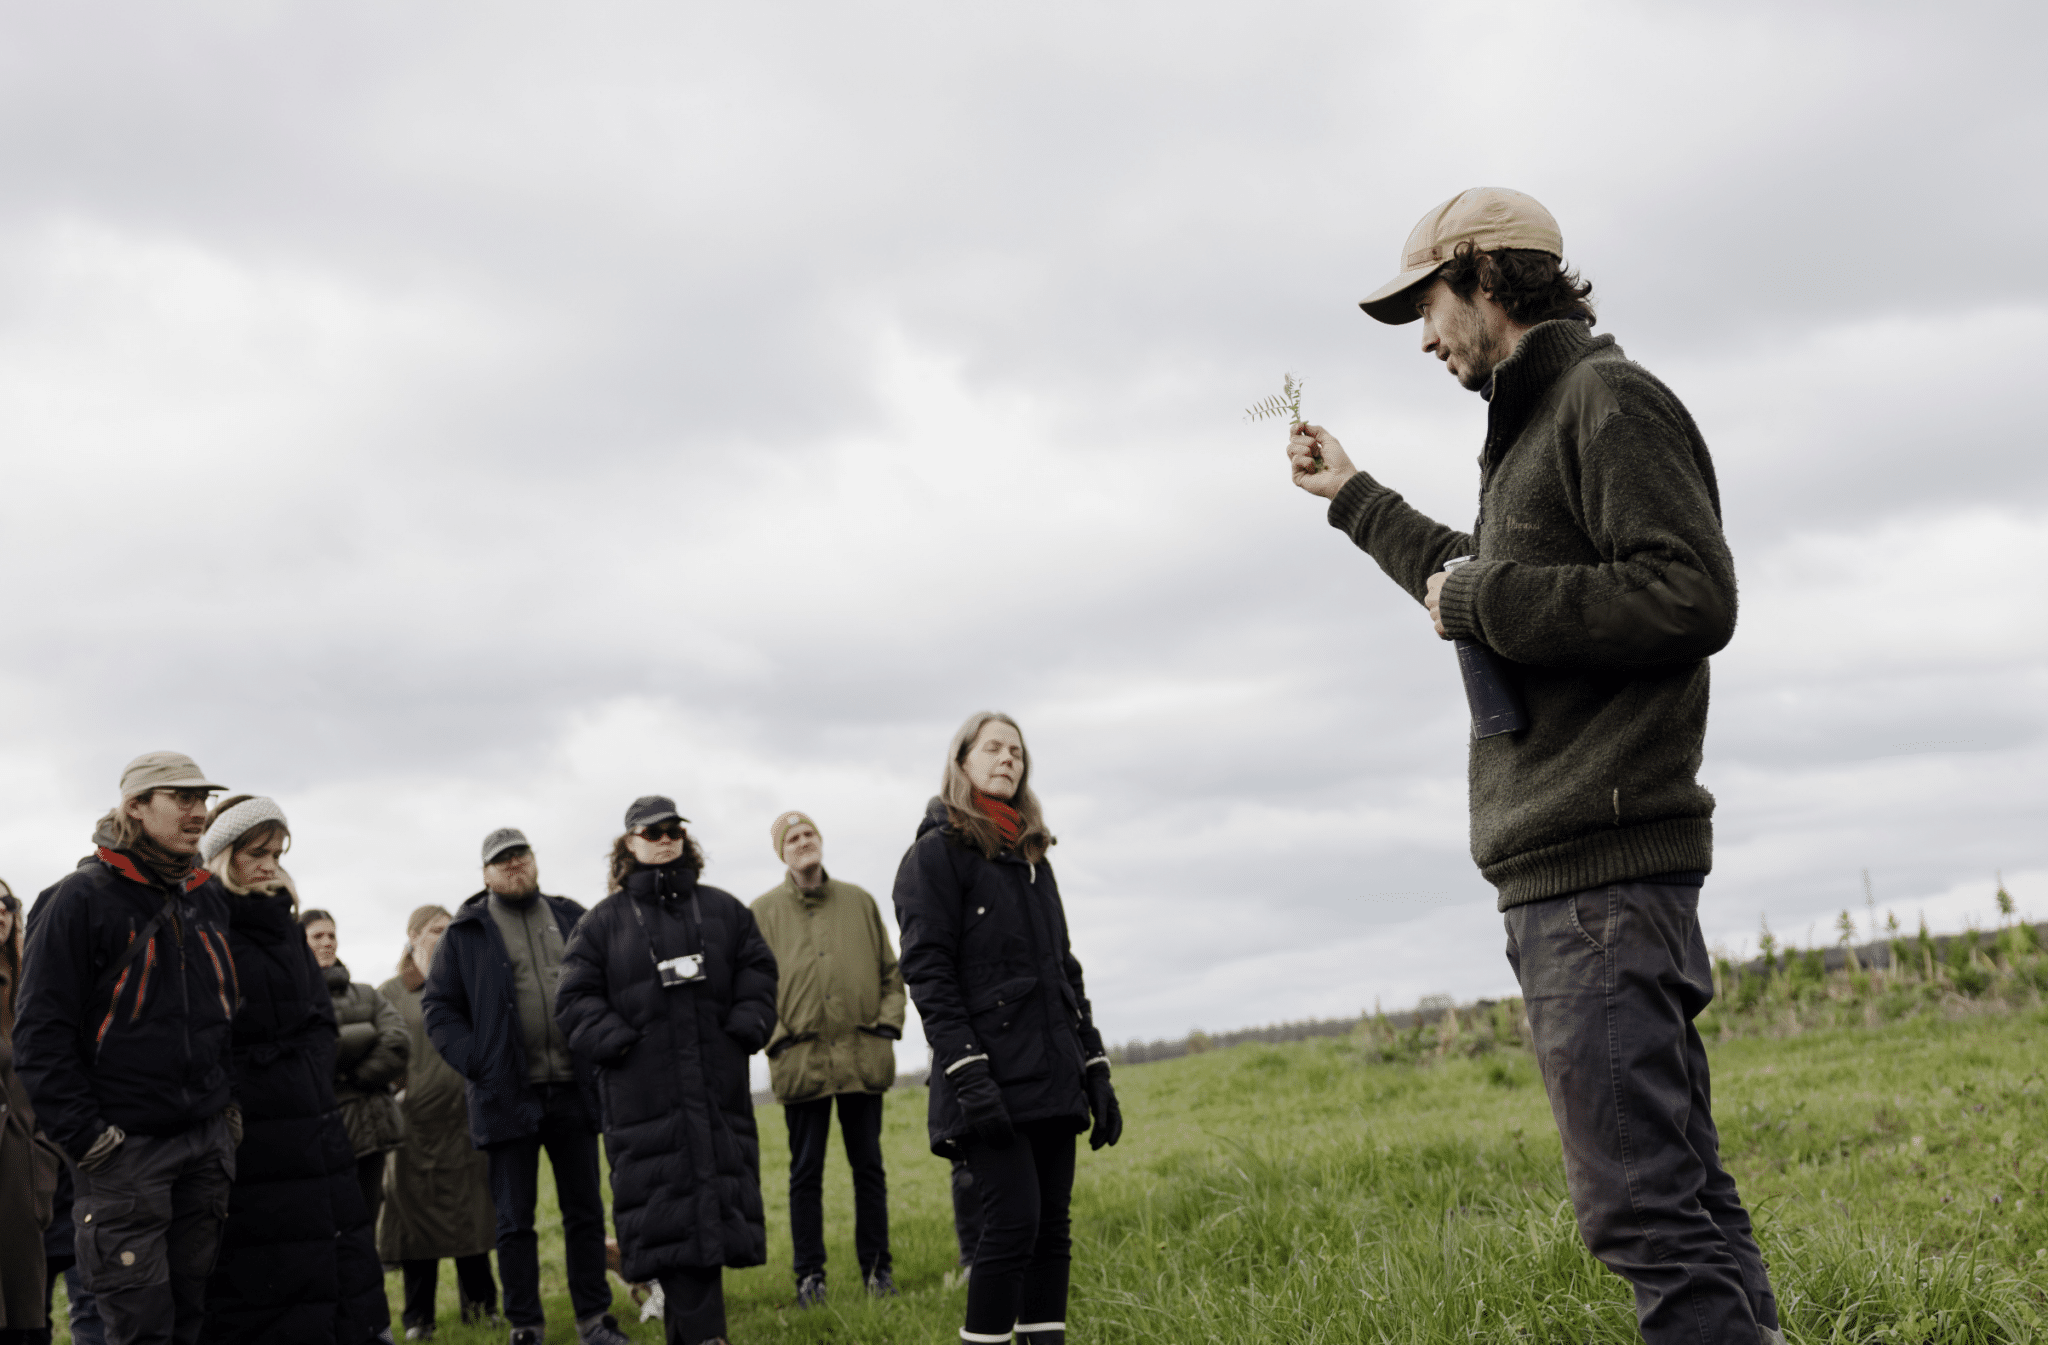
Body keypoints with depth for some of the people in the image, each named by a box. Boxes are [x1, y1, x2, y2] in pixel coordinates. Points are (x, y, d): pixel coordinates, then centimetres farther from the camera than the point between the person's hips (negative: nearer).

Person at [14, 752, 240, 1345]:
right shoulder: (80, 900, -9)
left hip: (208, 1138, 6)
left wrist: (230, 1099, 13)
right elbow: (40, 1030, -11)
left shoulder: (210, 899, 11)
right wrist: (86, 1137, -14)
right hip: (125, 1145, -6)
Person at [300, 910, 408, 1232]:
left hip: (369, 1129, 3)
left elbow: (399, 1045, 2)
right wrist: (367, 1036, -4)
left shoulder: (366, 995, 16)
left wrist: (354, 1076, -4)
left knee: (365, 1228, 4)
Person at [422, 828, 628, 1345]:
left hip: (573, 1089, 3)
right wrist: (476, 1063, -11)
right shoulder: (466, 933, 3)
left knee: (585, 1210, 8)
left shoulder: (570, 919, 11)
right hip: (508, 1095, -2)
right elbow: (437, 1007, 2)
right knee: (515, 1219, 3)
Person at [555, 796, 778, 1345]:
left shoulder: (724, 910, 14)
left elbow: (757, 971, 14)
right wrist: (615, 1041, -10)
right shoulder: (605, 921, 6)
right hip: (644, 1091, -3)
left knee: (714, 1205, 4)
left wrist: (746, 1026, -1)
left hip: (719, 1088, 3)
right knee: (668, 1210, -7)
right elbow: (577, 998, 4)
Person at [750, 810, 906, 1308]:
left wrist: (889, 1022, 2)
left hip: (863, 1056, 2)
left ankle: (876, 1267, 15)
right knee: (806, 1170, 3)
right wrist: (775, 1038, -7)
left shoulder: (859, 902, 11)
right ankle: (810, 1274, 9)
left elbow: (890, 971, 14)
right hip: (801, 1060, -2)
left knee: (868, 1164, 7)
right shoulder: (763, 911, 5)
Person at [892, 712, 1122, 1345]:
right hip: (994, 1082, -7)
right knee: (1013, 1222, -13)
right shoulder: (935, 853, -1)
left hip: (1052, 1079, 7)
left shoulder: (1032, 857, 19)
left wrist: (1096, 1070, 14)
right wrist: (967, 1073, -20)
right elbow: (927, 973, -10)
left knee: (1053, 1227, 4)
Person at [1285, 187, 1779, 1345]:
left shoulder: (1610, 398, -7)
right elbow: (1480, 582, 40)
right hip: (1562, 875, 10)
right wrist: (1356, 499, 45)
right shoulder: (1532, 430, 23)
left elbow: (1694, 597, -19)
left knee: (1648, 1206, -14)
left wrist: (1483, 600, -13)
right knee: (1683, 1193, 11)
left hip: (1603, 868, -10)